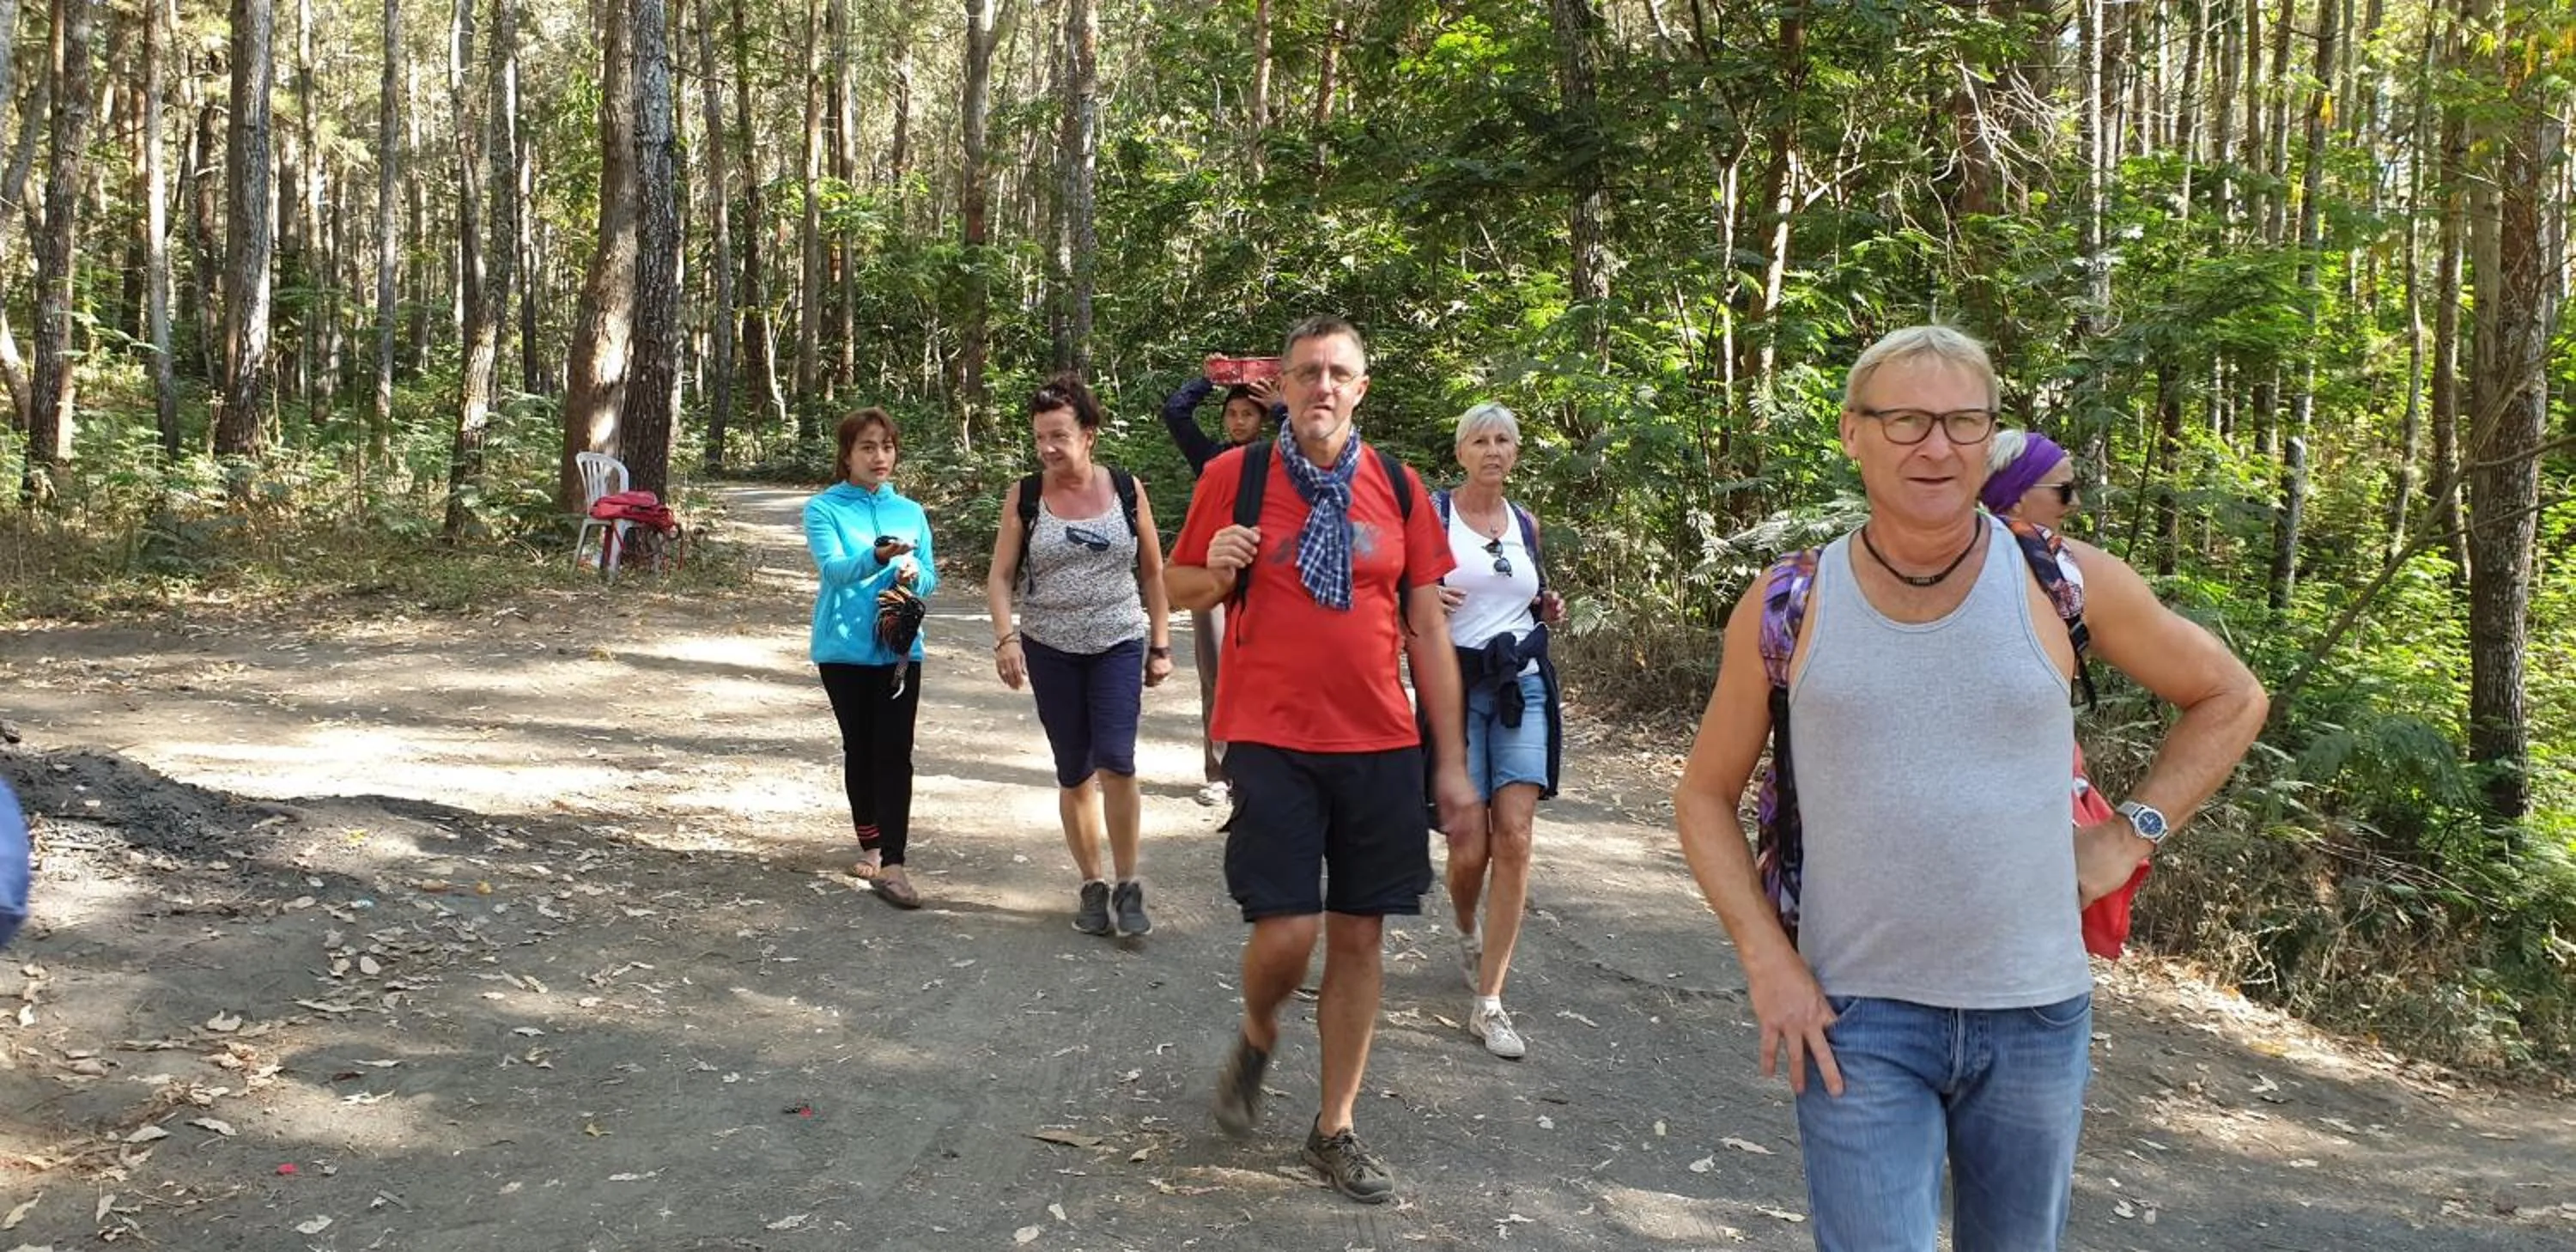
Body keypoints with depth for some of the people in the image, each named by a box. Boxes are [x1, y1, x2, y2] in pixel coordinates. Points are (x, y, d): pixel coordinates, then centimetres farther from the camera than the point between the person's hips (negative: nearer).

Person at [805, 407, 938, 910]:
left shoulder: (911, 512, 8)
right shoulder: (824, 509, -3)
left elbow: (930, 577, 8)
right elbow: (832, 568, -19)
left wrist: (913, 576, -16)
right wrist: (877, 556, -38)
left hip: (900, 647, 2)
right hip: (846, 647, -1)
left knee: (895, 751, -7)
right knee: (859, 749, 10)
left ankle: (892, 865, -9)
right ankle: (870, 845, 27)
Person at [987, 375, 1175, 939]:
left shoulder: (1126, 489, -2)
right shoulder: (1024, 496, -3)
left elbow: (1152, 573, 5)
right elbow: (1000, 576, -1)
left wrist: (1161, 646, 6)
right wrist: (1006, 637, -16)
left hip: (1118, 644, -1)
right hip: (1051, 649, 1)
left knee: (1115, 761, -16)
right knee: (1074, 774, 8)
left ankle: (1128, 886, -2)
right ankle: (1092, 886, 22)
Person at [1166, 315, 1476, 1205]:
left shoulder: (1399, 488, 4)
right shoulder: (1234, 475, -2)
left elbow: (1427, 631, 7)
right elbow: (1179, 586, 10)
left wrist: (1451, 762, 5)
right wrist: (1215, 574, -15)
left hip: (1381, 745, 3)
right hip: (1271, 740, -2)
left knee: (1360, 936, 6)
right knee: (1286, 930, -9)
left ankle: (1335, 1129, 21)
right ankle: (1257, 1040, 26)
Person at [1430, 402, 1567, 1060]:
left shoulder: (1525, 524, 13)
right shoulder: (1430, 514, 0)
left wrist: (1546, 610, 7)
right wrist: (1425, 602, -18)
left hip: (1522, 685, 3)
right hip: (1455, 686, -3)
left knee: (1514, 838, -9)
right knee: (1470, 847, -5)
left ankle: (1488, 1001, -5)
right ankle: (1468, 934, 32)